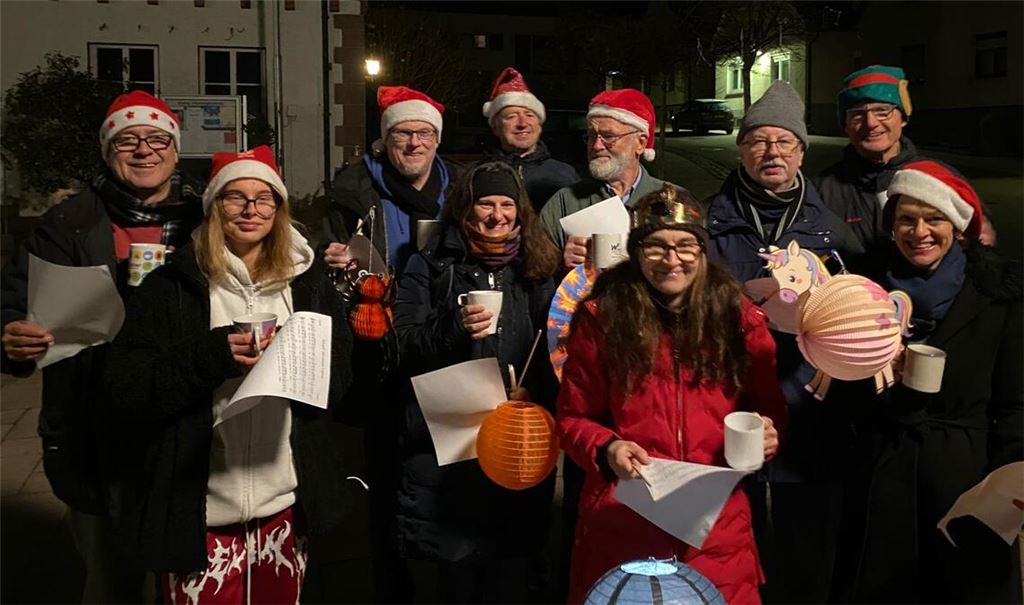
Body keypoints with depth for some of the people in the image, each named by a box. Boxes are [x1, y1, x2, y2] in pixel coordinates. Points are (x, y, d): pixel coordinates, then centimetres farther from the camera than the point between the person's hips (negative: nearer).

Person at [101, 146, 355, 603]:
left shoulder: (309, 281, 6)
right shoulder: (172, 286, -1)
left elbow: (341, 379, 4)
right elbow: (124, 391, -8)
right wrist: (210, 356, -22)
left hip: (287, 506, 3)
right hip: (199, 511, -2)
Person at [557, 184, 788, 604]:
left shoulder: (737, 314, 3)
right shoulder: (601, 317, -3)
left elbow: (771, 407, 12)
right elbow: (573, 417, 3)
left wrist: (766, 435, -9)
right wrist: (606, 450, -16)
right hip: (623, 525, -1)